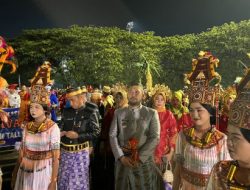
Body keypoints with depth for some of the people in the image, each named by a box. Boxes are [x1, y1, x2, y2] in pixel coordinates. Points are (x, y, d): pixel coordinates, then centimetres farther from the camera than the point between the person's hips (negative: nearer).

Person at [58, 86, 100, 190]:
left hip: (81, 152, -4)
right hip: (65, 151, 4)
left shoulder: (90, 113, -10)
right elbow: (62, 129, 15)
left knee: (79, 180, 6)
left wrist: (78, 136, -17)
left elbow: (96, 133, -10)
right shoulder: (66, 111, 4)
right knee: (63, 179, 13)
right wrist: (61, 133, -8)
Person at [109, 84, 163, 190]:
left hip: (144, 160, -1)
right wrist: (121, 156, -9)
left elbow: (155, 137, -7)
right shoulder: (118, 113, 6)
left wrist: (140, 157, -13)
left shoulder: (151, 113, 0)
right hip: (122, 160, 2)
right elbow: (112, 135, 2)